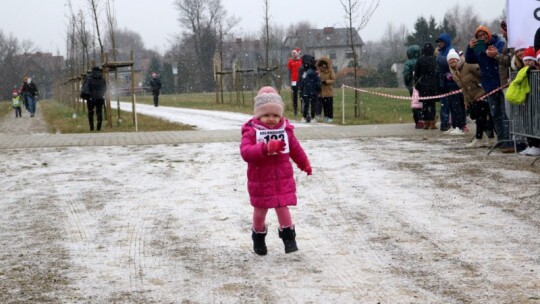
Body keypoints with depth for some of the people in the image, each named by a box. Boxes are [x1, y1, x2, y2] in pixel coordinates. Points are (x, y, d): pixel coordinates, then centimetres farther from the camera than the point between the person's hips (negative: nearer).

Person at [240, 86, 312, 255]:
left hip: (283, 180, 1)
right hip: (260, 181, -1)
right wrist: (266, 148, -41)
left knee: (283, 208, -1)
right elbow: (245, 152, -28)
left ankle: (289, 238, 11)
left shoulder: (285, 130, 0)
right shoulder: (251, 132, -13)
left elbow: (295, 149, 16)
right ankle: (259, 238, 32)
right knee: (260, 211, 12)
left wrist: (305, 164, 30)